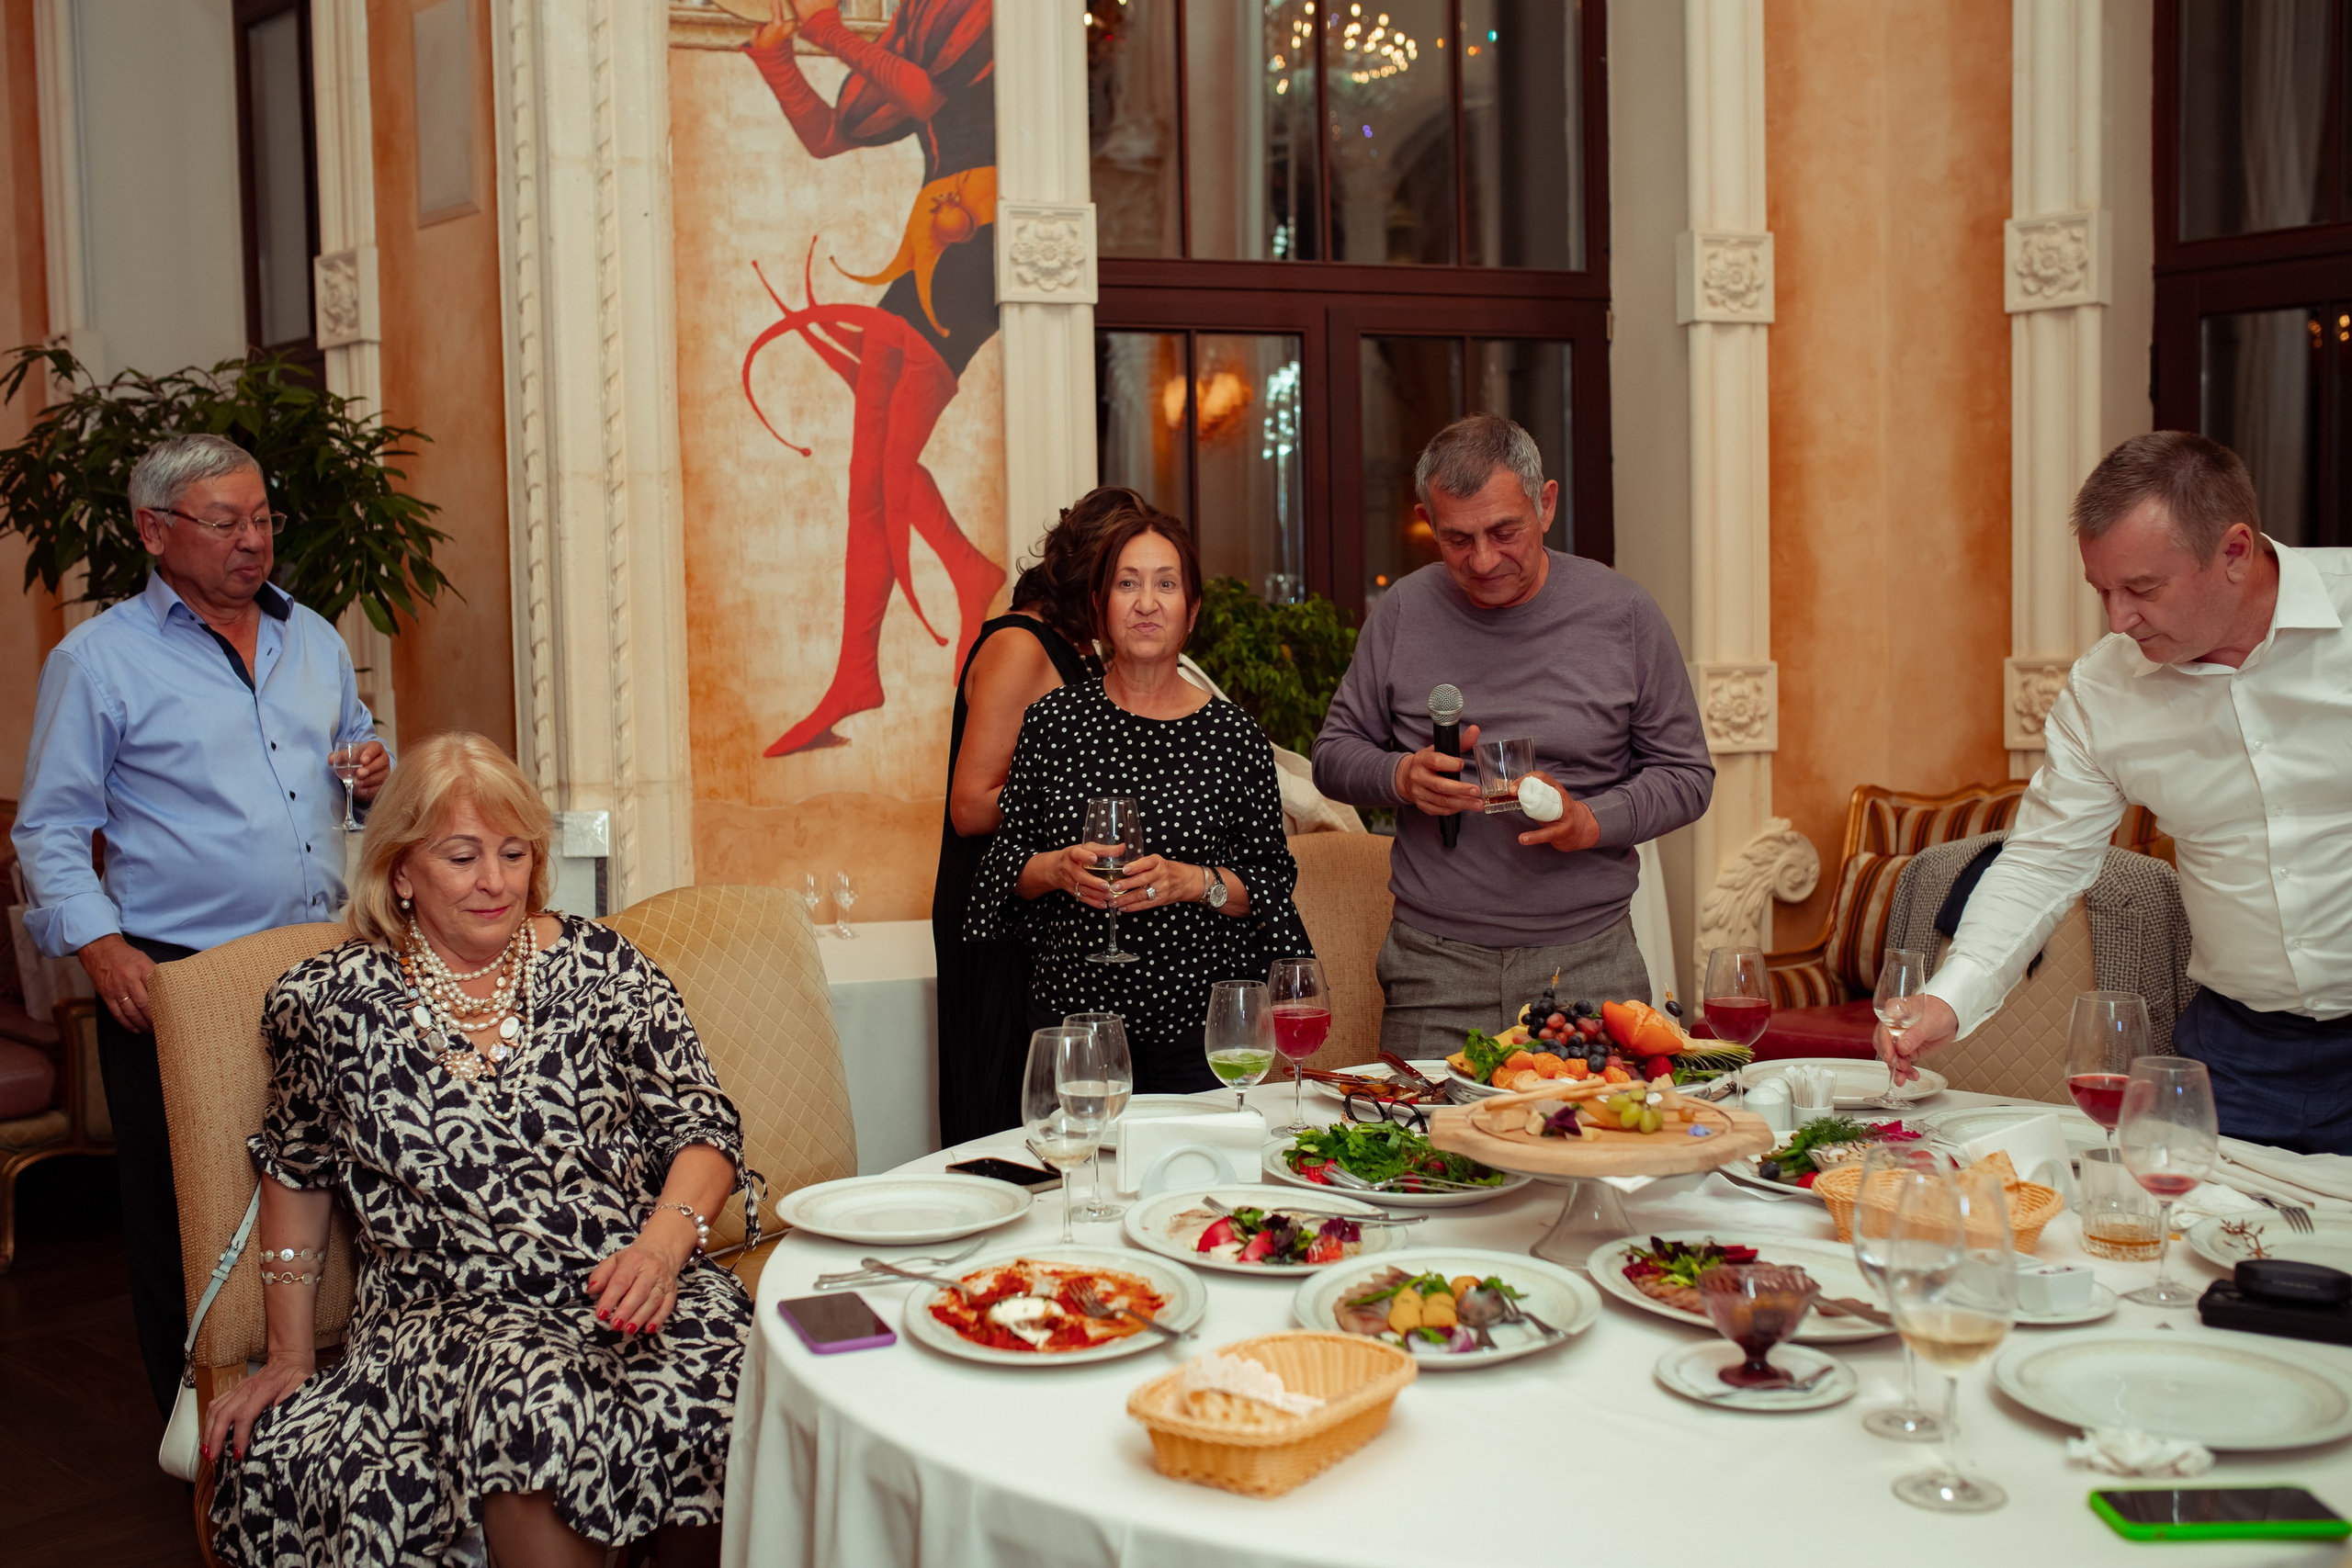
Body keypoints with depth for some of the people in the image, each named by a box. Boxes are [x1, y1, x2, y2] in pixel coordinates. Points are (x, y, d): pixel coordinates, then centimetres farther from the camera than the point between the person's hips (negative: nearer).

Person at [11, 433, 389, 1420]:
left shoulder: (314, 640, 14)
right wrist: (101, 947, -15)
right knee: (185, 1219, 4)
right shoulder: (96, 660, -1)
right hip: (174, 979, -4)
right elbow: (52, 830, -2)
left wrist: (374, 776, 2)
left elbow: (357, 752, 27)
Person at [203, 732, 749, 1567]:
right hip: (444, 1316, 0)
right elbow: (297, 1172, 19)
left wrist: (664, 1246, -12)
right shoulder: (332, 999, 7)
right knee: (536, 1388, -36)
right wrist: (289, 1356, 16)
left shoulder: (602, 966, 6)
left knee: (715, 1384, -33)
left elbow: (703, 1126, 6)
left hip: (629, 1294, 1)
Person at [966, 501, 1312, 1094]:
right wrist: (1058, 869, -13)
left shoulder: (1233, 734, -3)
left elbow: (1273, 881, 1)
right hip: (1074, 1016, 1)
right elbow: (1006, 860, 7)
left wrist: (1194, 882, -16)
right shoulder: (1054, 720, 1)